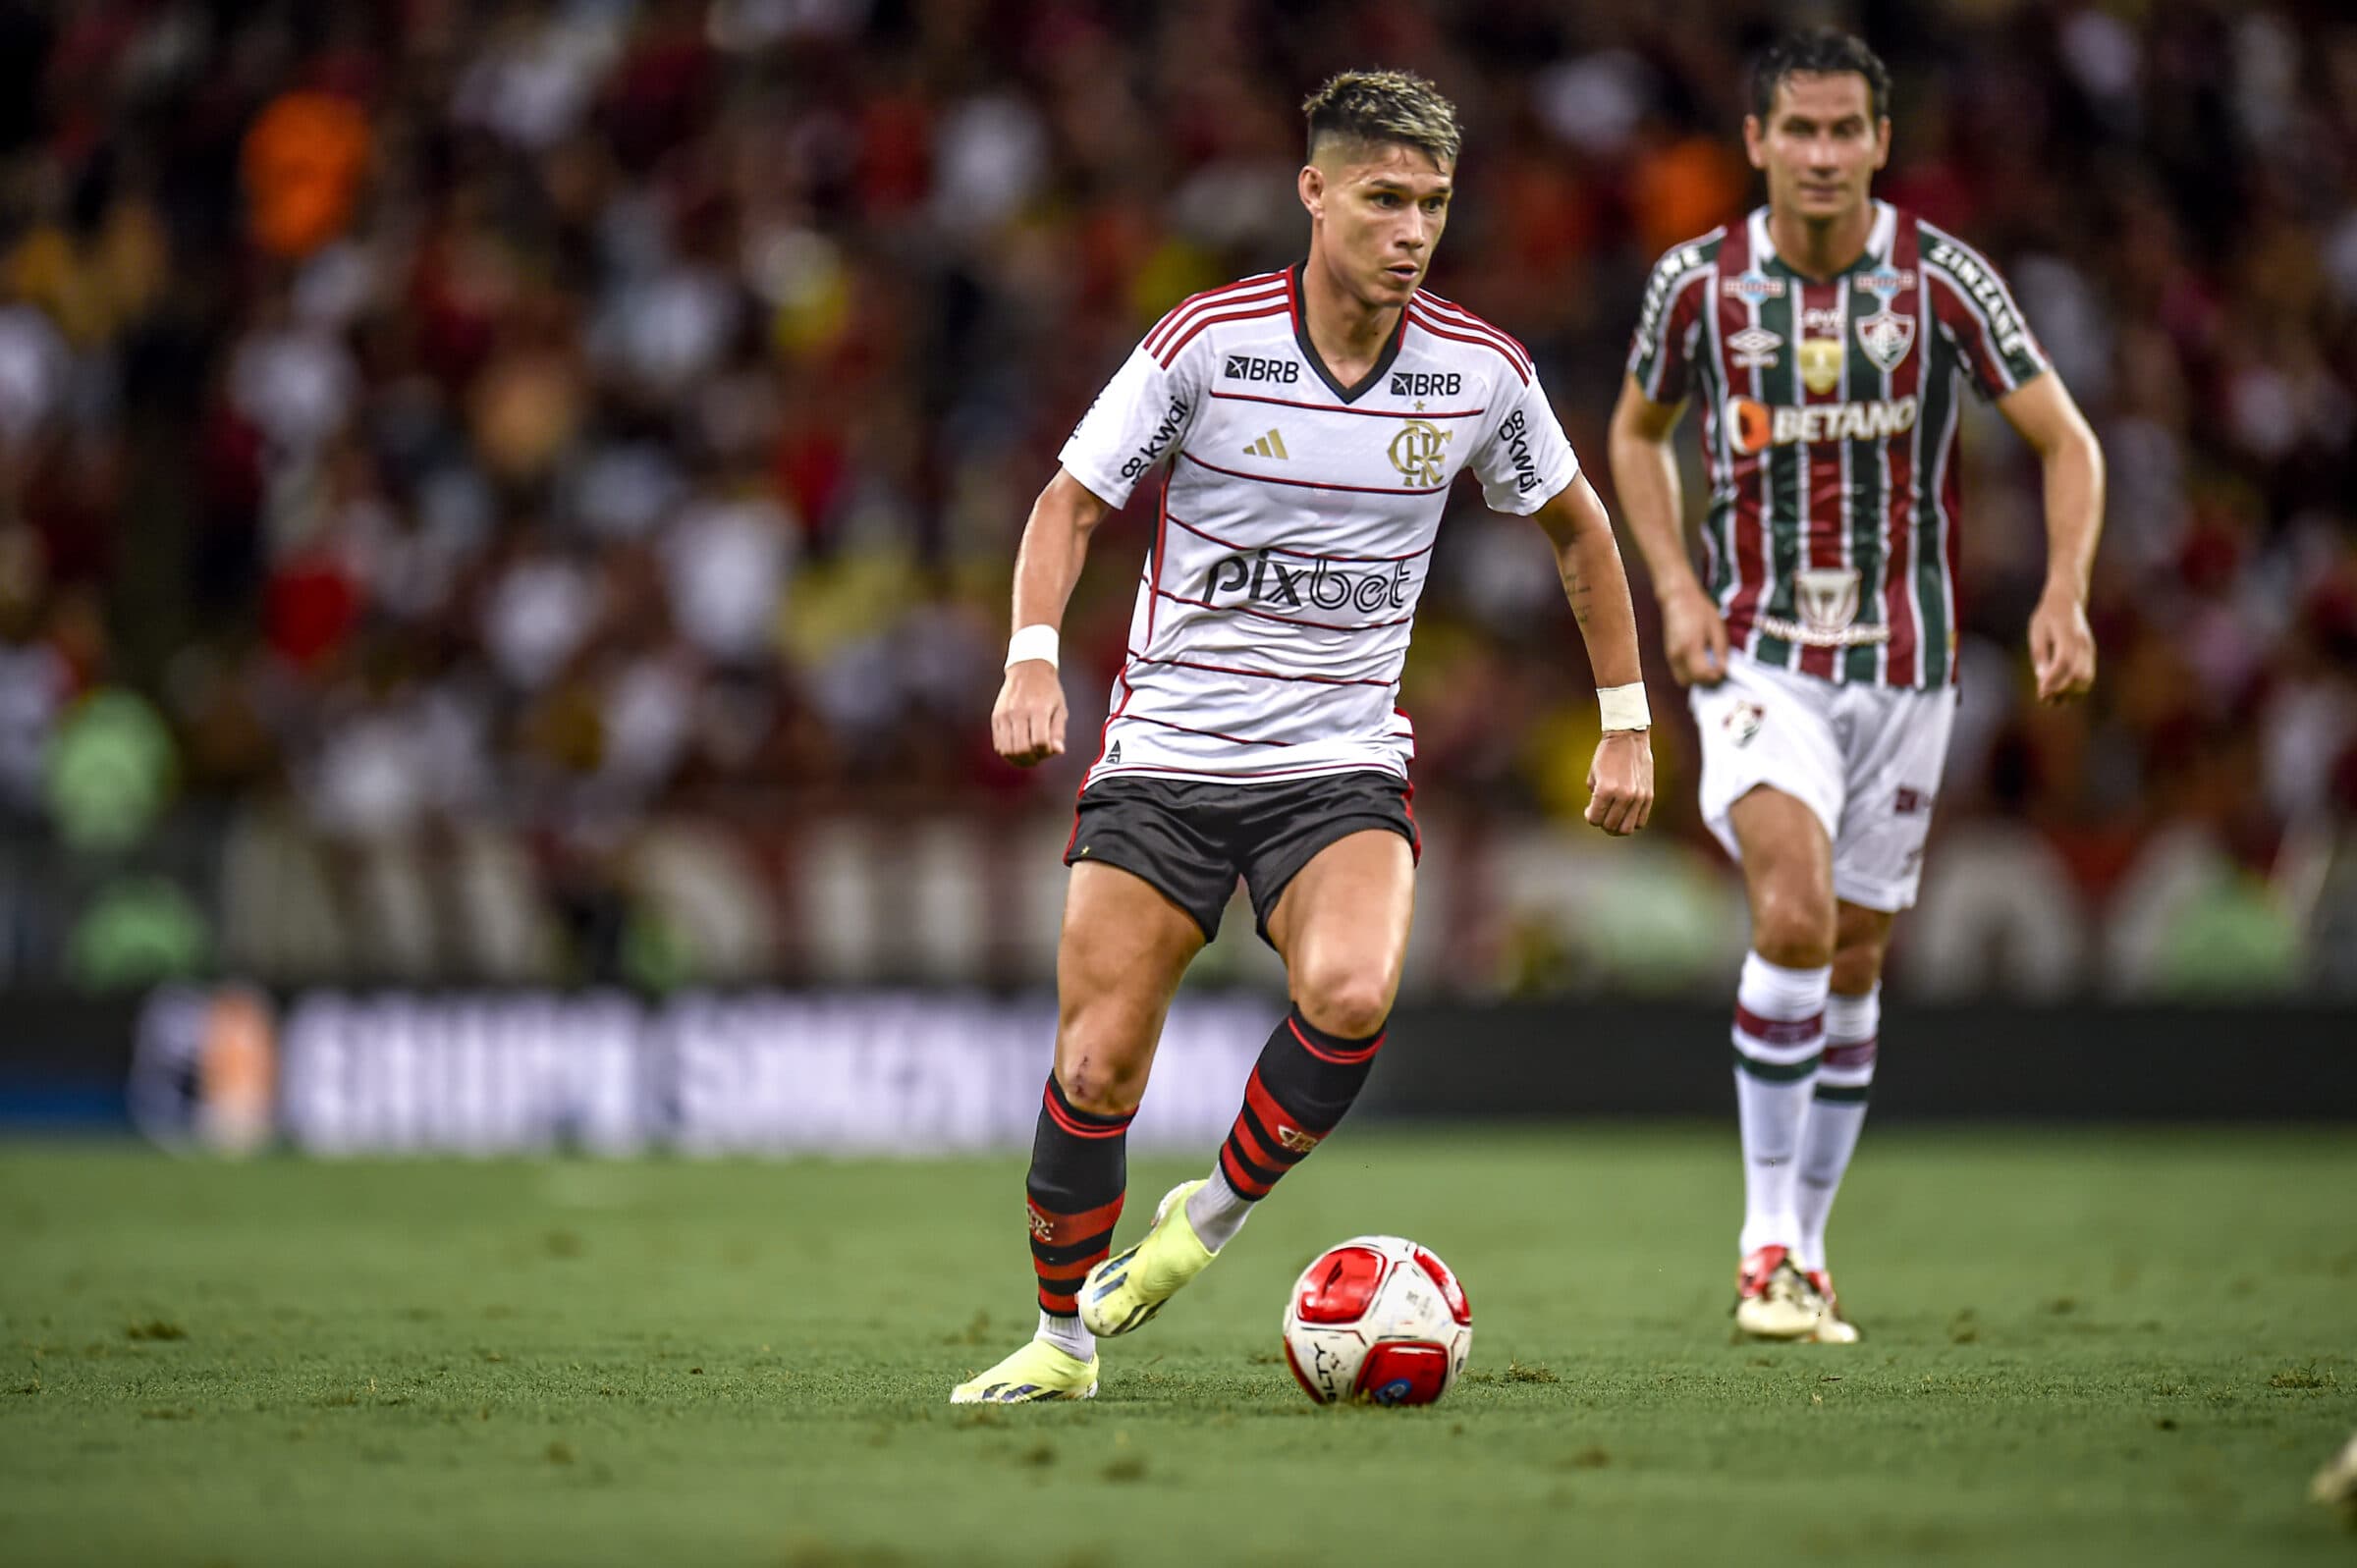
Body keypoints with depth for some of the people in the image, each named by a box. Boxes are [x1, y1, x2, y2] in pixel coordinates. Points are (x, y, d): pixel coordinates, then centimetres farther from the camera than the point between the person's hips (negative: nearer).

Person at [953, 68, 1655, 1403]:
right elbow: (1071, 502, -1)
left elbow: (1579, 526, 16)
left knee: (1351, 995, -28)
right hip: (1165, 755, -1)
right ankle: (1065, 1337, 17)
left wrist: (1629, 721, 14)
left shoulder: (1480, 369, -1)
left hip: (1345, 764, 1)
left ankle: (1216, 1216, -2)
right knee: (1096, 1065, -6)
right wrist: (1034, 657, -18)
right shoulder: (1207, 342, -9)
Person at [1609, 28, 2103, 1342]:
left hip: (1903, 662, 2)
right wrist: (1677, 586, -2)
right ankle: (1766, 1241, -14)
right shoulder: (1700, 283, -4)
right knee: (1793, 915, -23)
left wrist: (2067, 595, -20)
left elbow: (2067, 442, -3)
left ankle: (1807, 1254, 24)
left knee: (1855, 962, 9)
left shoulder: (1944, 280, -7)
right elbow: (1639, 431, 13)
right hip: (1758, 656, -1)